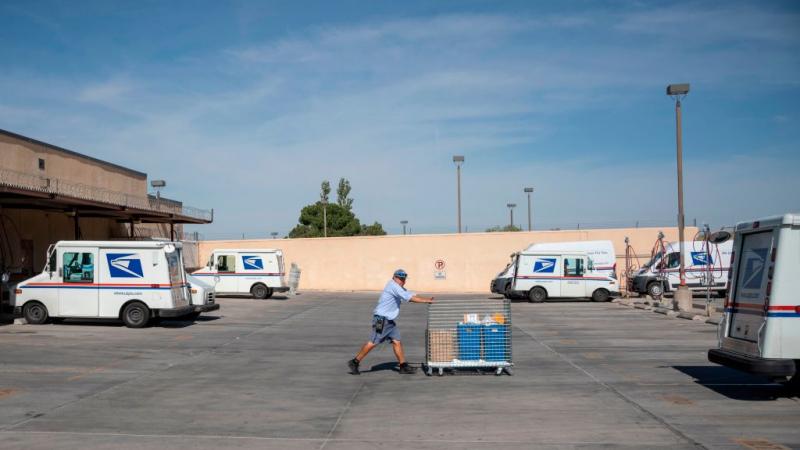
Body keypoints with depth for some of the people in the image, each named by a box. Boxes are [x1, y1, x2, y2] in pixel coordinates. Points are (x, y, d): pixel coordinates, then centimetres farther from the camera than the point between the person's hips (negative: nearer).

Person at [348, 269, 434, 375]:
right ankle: (355, 362, 0)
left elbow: (412, 295, 14)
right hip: (381, 319, -10)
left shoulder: (400, 288, 18)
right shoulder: (393, 286, -14)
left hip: (389, 321, 10)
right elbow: (409, 298, -20)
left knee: (397, 341, 4)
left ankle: (403, 366, 6)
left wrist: (426, 298, 0)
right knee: (373, 342, -8)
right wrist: (426, 301, -15)